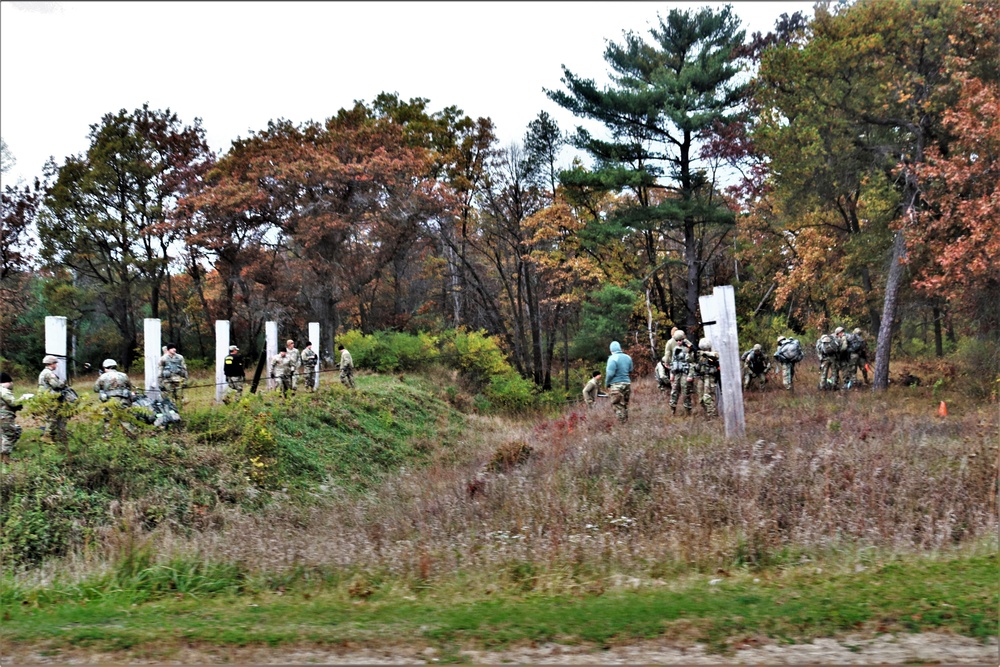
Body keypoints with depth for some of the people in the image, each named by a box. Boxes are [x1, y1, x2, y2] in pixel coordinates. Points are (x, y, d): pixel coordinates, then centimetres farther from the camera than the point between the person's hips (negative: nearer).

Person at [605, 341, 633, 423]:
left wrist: (607, 383, -3)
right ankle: (626, 422, 20)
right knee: (625, 406, 16)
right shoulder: (628, 357, 6)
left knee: (618, 407, -2)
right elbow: (630, 371, 13)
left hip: (616, 385, -6)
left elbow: (610, 373, -16)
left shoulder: (612, 358, -13)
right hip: (627, 383, 6)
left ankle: (622, 424, -5)